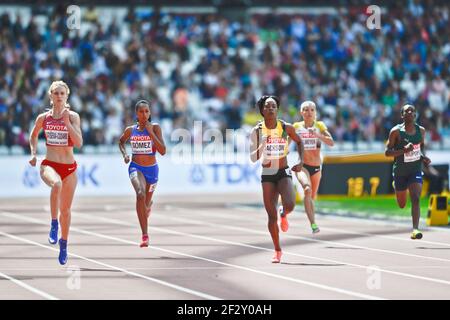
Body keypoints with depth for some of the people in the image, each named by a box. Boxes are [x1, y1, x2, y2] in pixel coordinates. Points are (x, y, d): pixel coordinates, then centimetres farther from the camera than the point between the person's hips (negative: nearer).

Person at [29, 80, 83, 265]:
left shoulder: (73, 116, -3)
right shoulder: (43, 118, 3)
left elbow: (79, 143, -14)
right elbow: (33, 136, 23)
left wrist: (67, 122, -20)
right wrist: (33, 154, 10)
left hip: (69, 167, 1)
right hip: (49, 165, -1)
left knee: (65, 210, 10)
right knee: (57, 183, -38)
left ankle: (64, 243, 31)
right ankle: (54, 224, -26)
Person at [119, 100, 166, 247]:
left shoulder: (155, 128, -7)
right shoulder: (130, 130, 1)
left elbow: (162, 151, -15)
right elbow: (121, 142, 23)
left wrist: (150, 132, -20)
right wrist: (124, 154, 4)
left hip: (152, 169, 1)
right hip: (136, 167, -1)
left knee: (146, 202, 16)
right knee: (140, 194, -30)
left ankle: (148, 206, 60)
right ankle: (145, 235, -33)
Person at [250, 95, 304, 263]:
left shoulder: (286, 127, -4)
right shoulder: (257, 130, -6)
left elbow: (299, 142, 15)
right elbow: (253, 158, -10)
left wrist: (301, 161, 4)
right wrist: (262, 144, -26)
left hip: (284, 173, 0)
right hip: (267, 175, 0)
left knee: (290, 205, -25)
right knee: (272, 216, 0)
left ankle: (283, 214, 14)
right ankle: (277, 251, 17)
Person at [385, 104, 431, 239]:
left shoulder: (421, 130, -2)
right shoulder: (396, 131, -14)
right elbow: (387, 152, -15)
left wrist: (423, 157, -1)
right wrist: (404, 150, -30)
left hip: (415, 170, 1)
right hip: (400, 171, -1)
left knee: (415, 199, -20)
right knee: (402, 205, 15)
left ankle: (415, 229, -25)